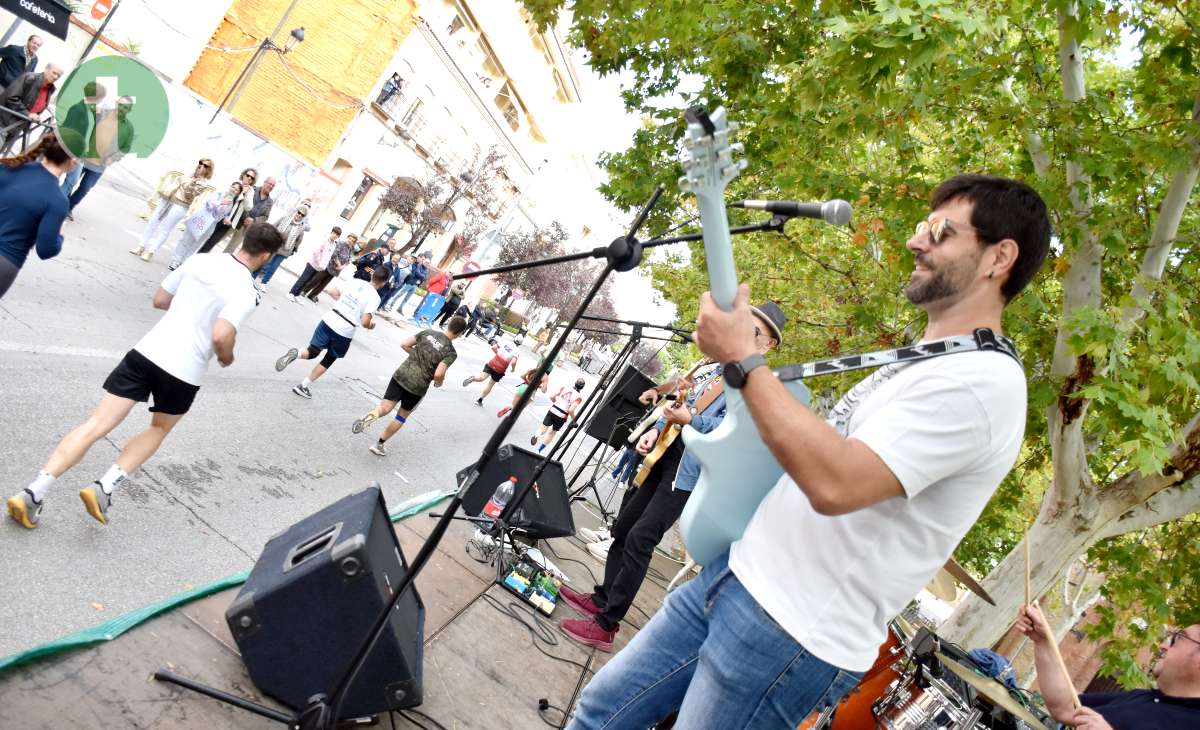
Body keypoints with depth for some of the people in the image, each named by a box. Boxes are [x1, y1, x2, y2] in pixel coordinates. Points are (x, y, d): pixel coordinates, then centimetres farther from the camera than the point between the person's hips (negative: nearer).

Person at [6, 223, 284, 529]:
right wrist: (226, 358, 0)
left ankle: (33, 493, -1)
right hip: (184, 372, -4)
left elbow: (159, 300, 17)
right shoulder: (245, 292, -13)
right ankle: (103, 487, 9)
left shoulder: (200, 260, 7)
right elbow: (221, 337, -22)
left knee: (97, 425, 4)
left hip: (148, 351, 4)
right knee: (159, 428, 23)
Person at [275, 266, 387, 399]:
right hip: (344, 332, -4)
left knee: (312, 352, 19)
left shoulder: (354, 281, 4)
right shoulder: (374, 297, -12)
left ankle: (296, 354, -14)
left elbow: (332, 292, 11)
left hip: (329, 321, 4)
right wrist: (370, 325, 4)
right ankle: (302, 386, 17)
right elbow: (364, 322, -18)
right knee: (328, 361, 18)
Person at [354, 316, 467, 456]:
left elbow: (404, 344, 2)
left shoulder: (428, 332, 1)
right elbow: (438, 374, -19)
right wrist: (439, 383, 4)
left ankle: (369, 417, -30)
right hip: (418, 387, -2)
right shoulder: (451, 352, -11)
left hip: (402, 375, 2)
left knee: (386, 407, 4)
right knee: (402, 416, 18)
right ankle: (379, 444, 22)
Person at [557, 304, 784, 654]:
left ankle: (606, 625, -6)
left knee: (639, 540, -13)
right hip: (664, 456, 9)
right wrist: (655, 430, 6)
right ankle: (602, 598, 29)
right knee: (622, 529, 14)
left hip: (686, 472, -9)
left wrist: (690, 421, -28)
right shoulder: (717, 369, 17)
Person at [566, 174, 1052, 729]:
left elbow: (835, 483, -28)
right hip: (738, 574, 9)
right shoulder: (921, 362, 15)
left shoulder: (986, 380, -17)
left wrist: (741, 360, -21)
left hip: (793, 636, -9)